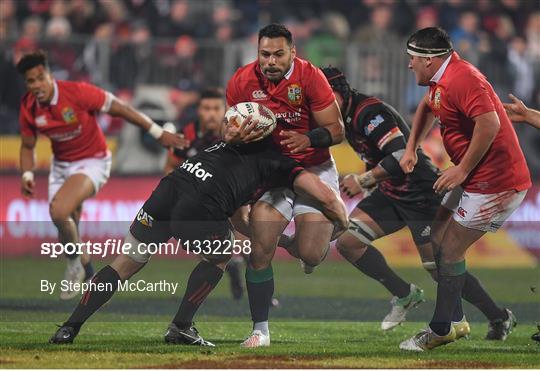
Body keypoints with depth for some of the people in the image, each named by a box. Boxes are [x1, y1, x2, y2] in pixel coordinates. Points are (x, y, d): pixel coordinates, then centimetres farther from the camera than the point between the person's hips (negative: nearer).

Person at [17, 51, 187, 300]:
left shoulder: (77, 92, -24)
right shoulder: (28, 108, -10)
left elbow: (120, 108, -17)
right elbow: (28, 146, 6)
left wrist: (158, 133, -14)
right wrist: (27, 175, -13)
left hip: (92, 162, -6)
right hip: (61, 165, 6)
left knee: (58, 211, -28)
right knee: (67, 234, 8)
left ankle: (76, 262, -1)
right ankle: (84, 272, 39)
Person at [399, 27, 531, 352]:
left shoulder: (461, 78, -21)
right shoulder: (442, 79, 12)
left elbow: (490, 122, -32)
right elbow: (427, 106, 34)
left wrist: (463, 169, -23)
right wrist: (411, 148, 22)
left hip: (495, 183, -11)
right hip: (475, 179, 11)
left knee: (450, 251, -5)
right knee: (439, 240, 14)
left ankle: (441, 331, 5)